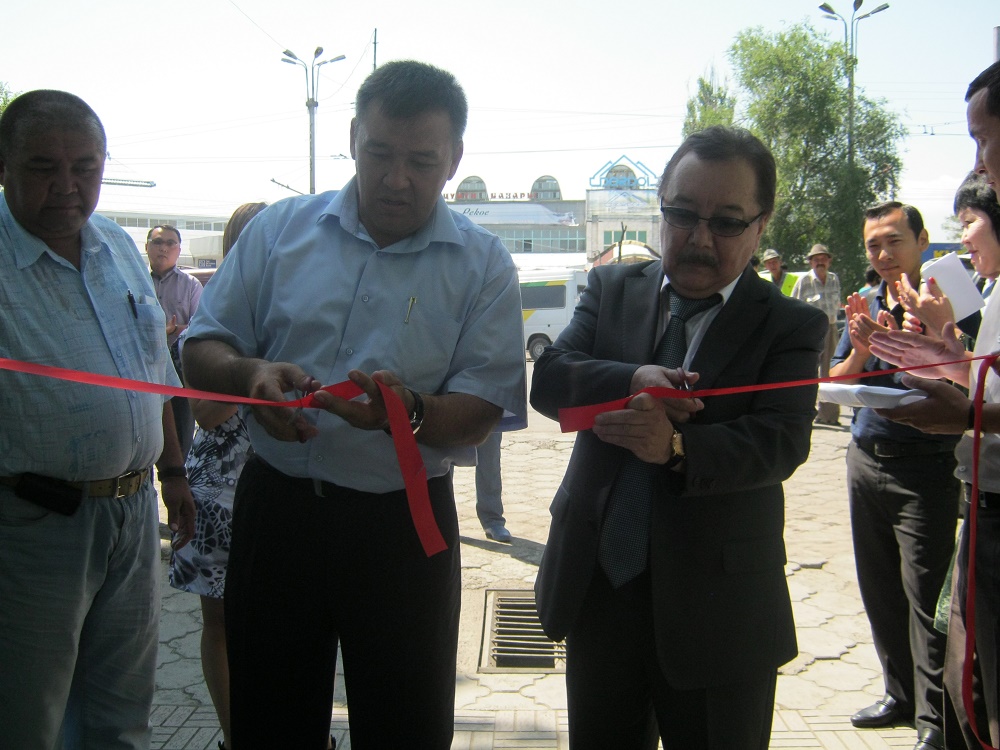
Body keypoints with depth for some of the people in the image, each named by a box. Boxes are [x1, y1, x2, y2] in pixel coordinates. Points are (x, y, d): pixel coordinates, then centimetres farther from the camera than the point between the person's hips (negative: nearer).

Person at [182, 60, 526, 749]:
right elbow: (203, 350, 4)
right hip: (274, 510, 2)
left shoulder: (482, 264, -3)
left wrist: (409, 410, -29)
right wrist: (252, 373, -19)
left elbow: (482, 413, -8)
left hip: (403, 528, -1)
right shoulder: (281, 229, 2)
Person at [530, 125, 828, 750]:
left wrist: (677, 446, -36)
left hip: (718, 608, -3)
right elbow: (548, 380, -8)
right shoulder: (612, 289, 5)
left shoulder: (793, 326, -5)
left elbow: (779, 443, -18)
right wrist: (631, 381, -26)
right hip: (597, 587, 4)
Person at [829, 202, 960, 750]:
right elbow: (836, 383, 10)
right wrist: (862, 349, -8)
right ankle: (901, 693, 29)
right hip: (866, 459, 7)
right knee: (878, 588, 14)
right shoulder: (864, 307, 11)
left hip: (925, 465, -7)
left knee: (924, 592, -3)